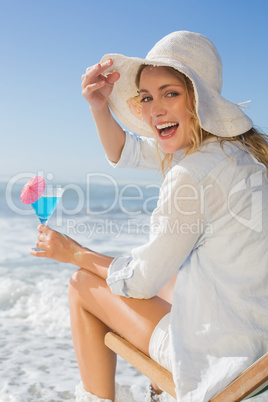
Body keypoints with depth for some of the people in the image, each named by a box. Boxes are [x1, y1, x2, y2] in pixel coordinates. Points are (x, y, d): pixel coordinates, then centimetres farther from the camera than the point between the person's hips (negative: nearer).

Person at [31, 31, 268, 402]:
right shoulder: (234, 144, 1)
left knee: (83, 286, 4)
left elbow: (142, 279, -13)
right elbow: (124, 152, 11)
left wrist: (74, 253, 1)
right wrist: (100, 106, -5)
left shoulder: (196, 173, -26)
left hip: (224, 354, -8)